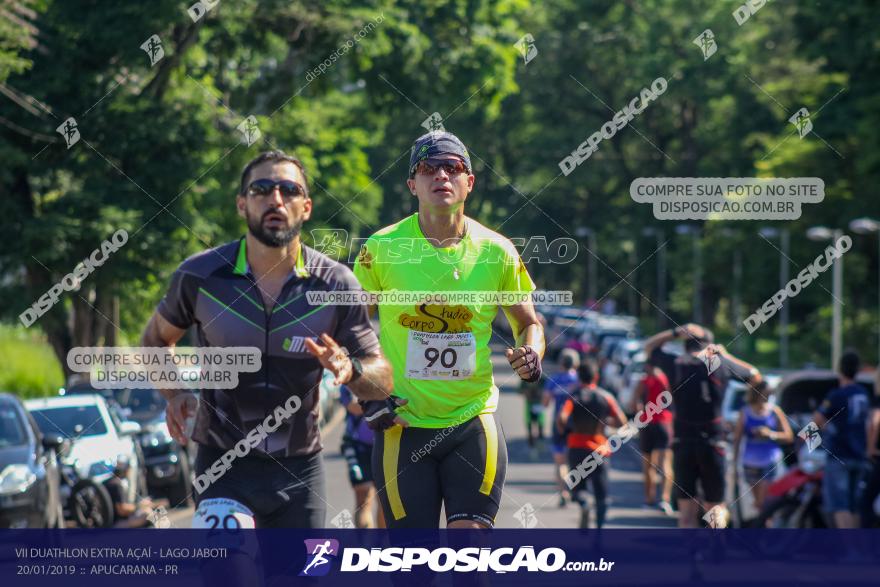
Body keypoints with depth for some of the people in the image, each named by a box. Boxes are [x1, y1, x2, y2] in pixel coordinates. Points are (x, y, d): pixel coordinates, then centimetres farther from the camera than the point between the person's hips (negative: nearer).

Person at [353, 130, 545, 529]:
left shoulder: (497, 252, 0)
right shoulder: (382, 249, -4)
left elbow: (528, 323, 14)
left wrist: (530, 355, -8)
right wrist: (366, 394, -5)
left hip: (474, 425, 1)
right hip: (402, 428, -1)